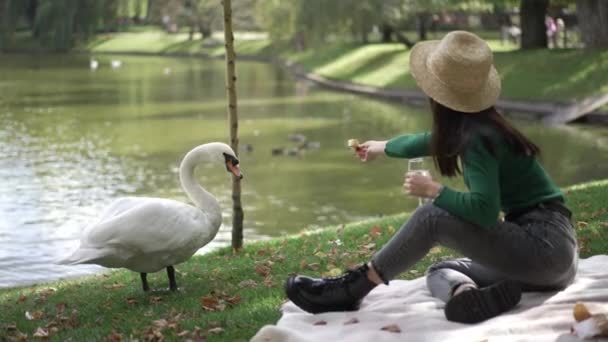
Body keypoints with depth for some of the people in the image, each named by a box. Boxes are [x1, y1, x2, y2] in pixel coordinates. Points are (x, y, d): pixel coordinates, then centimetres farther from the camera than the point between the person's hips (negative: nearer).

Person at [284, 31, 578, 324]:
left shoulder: (477, 137, -17)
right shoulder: (470, 126, 11)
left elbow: (484, 211, -27)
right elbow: (428, 142, 32)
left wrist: (434, 190, -13)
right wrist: (382, 147, 50)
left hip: (545, 247, -9)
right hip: (551, 248, 9)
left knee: (432, 217, -14)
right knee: (439, 273, 10)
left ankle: (349, 290, -7)